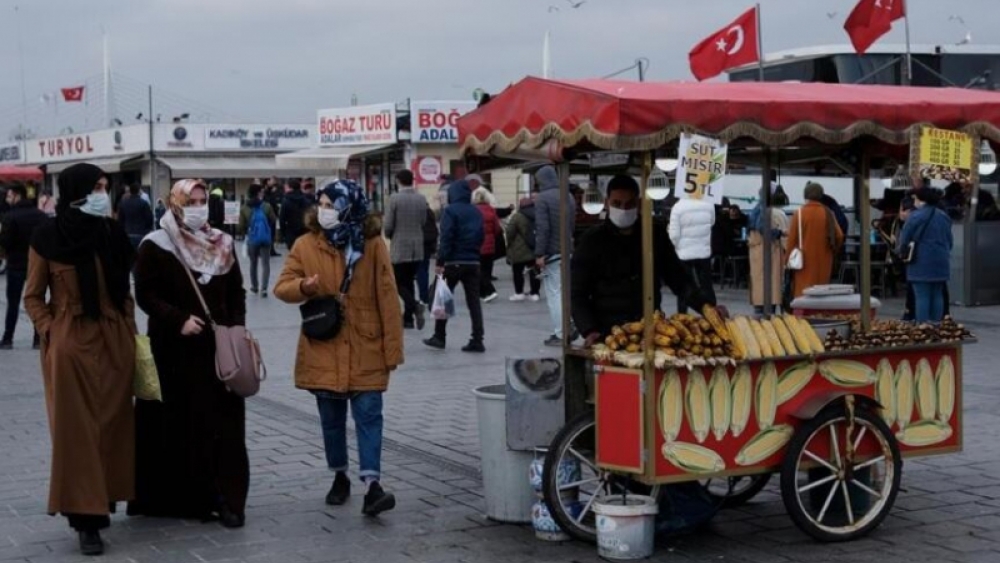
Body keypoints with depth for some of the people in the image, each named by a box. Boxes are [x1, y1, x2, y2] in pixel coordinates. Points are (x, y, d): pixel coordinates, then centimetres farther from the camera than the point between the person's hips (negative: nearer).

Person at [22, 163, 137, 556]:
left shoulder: (112, 232, 4)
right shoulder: (48, 237, -7)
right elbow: (33, 297, 1)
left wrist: (129, 327, 8)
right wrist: (50, 333, -11)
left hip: (114, 340, 4)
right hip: (70, 343, -4)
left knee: (113, 424, 9)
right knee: (77, 429, -2)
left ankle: (103, 500, 24)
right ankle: (85, 517, 0)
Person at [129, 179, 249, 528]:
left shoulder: (222, 244, 10)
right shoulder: (155, 246, -3)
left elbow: (236, 292, 14)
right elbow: (145, 294, -7)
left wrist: (236, 328, 1)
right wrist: (179, 320, -18)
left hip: (220, 346, 4)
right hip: (175, 349, -3)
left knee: (223, 422, 0)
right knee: (181, 423, -1)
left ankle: (226, 498, 3)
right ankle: (181, 497, 9)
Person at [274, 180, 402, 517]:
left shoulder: (373, 245, -4)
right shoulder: (306, 245, 0)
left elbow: (387, 300, -3)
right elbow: (282, 286, 1)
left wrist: (393, 348, -5)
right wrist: (303, 287, -23)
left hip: (365, 351, -2)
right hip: (324, 350, 2)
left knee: (368, 416, -7)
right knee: (331, 419, 12)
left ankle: (372, 486, -11)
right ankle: (340, 477, 28)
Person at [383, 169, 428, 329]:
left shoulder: (394, 198, -12)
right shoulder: (422, 199, 2)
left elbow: (388, 226, -10)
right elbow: (423, 223, 7)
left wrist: (391, 236, 11)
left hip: (399, 248, -5)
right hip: (417, 248, 5)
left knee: (399, 283, 2)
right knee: (409, 282, 13)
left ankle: (415, 305, -22)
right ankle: (408, 318, 14)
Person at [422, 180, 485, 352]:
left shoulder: (450, 211, -8)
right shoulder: (476, 212, 9)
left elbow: (446, 237, -14)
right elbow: (482, 236, 10)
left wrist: (440, 262, -14)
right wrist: (475, 253, 15)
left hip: (453, 262, -5)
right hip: (473, 262, 5)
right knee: (474, 301, 4)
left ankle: (439, 337, 12)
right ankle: (477, 340, 0)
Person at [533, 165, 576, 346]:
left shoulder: (542, 198, -13)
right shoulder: (569, 197, 10)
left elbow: (542, 228, -18)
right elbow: (572, 224, 13)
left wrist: (539, 254, -15)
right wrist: (568, 244, 16)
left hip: (552, 253, -7)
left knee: (554, 294, -2)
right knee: (566, 291, 15)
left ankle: (560, 334, -3)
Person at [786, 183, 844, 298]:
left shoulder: (799, 213, -7)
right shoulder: (828, 213, 1)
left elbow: (792, 239, -7)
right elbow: (839, 236, 1)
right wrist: (832, 252, 17)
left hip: (804, 262, -3)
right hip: (823, 261, 3)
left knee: (803, 294, -3)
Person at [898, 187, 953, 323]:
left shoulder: (916, 216, -11)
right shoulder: (944, 216, 11)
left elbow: (904, 239, -8)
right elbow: (950, 241, 15)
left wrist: (901, 251, 10)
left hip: (921, 262, -6)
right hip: (940, 262, 6)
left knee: (922, 296, -5)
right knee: (937, 295, 12)